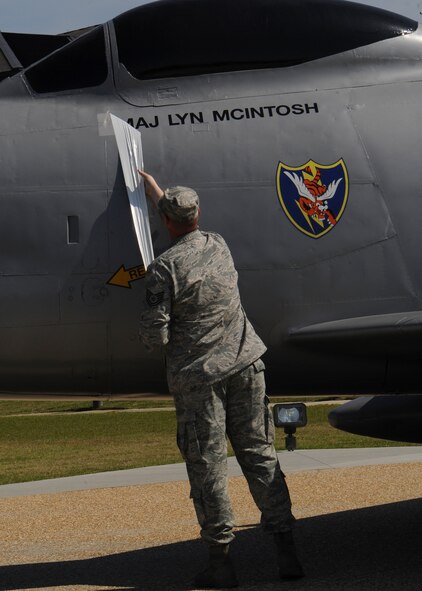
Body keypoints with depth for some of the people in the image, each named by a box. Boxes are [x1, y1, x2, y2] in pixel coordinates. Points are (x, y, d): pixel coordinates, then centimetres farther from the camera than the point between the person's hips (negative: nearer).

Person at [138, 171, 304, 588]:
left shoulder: (164, 268, -13)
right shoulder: (218, 246, 5)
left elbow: (155, 336, -15)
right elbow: (188, 228, 29)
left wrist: (151, 334, 10)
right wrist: (152, 188, 41)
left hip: (197, 375, -5)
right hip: (245, 365, 5)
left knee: (207, 466, 2)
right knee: (261, 457, 8)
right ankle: (286, 552, 5)